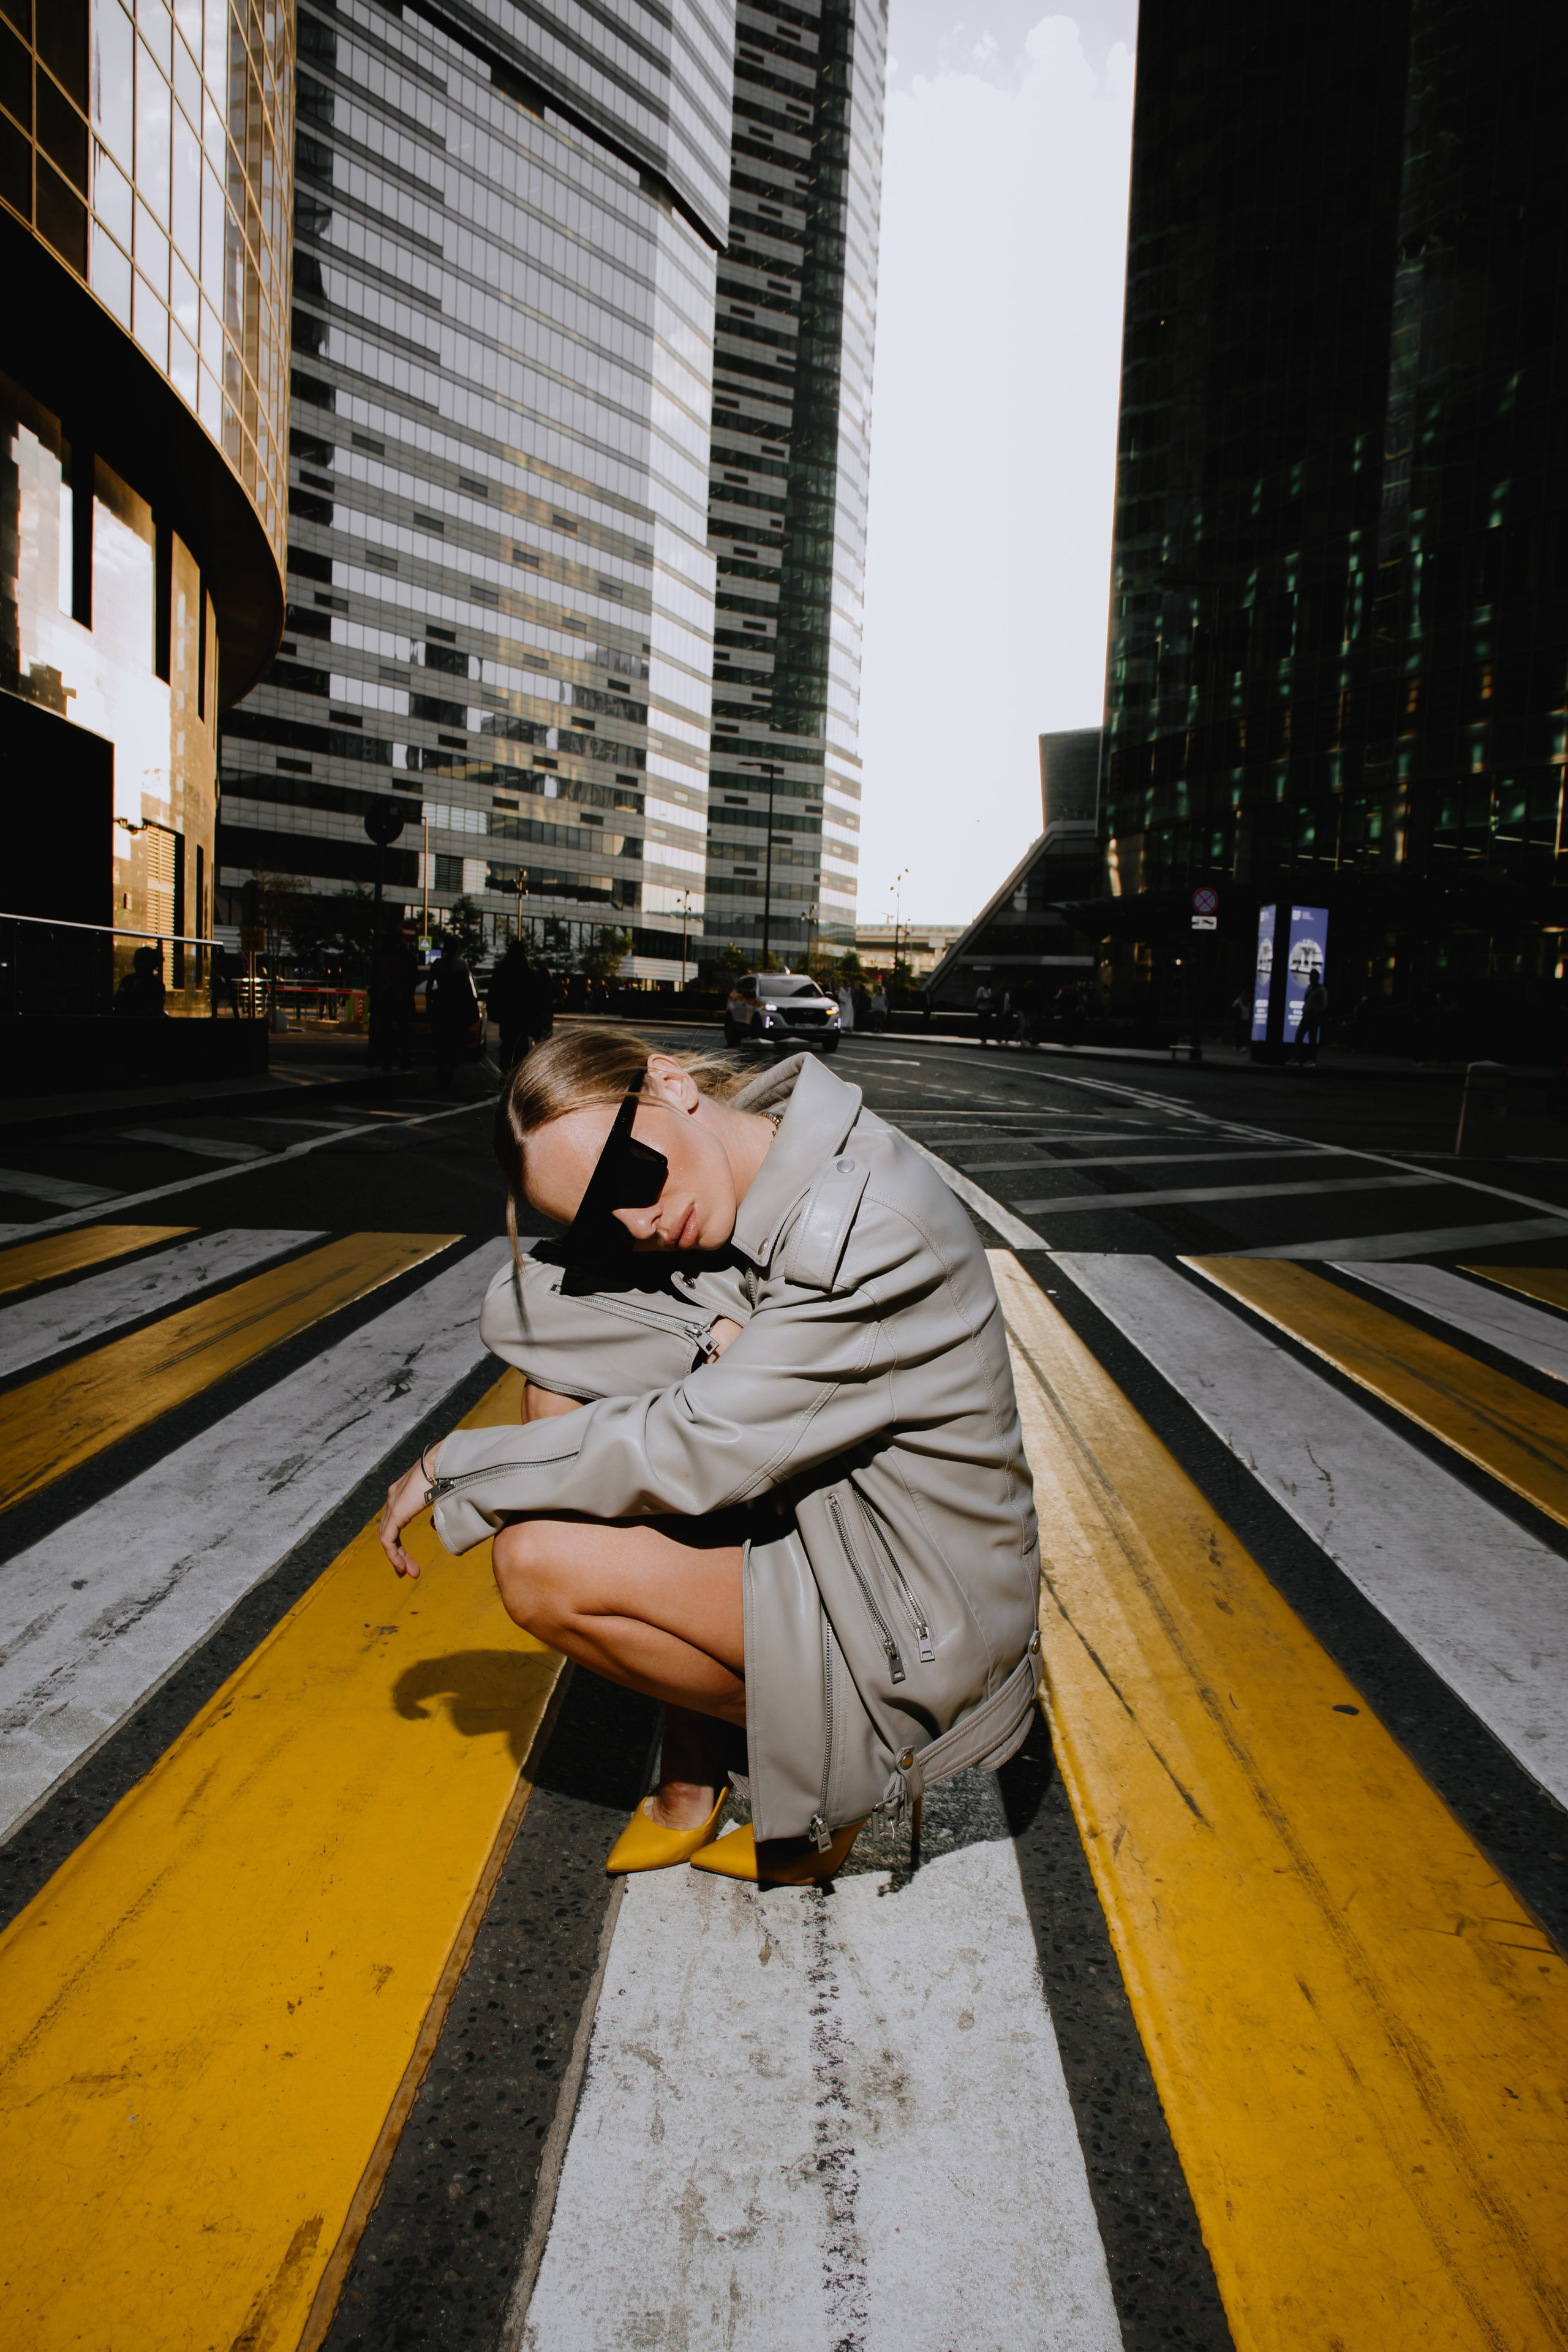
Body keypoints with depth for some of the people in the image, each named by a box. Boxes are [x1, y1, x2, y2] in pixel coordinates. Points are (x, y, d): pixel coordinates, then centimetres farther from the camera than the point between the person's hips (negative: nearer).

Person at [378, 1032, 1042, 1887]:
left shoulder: (874, 1233, -27)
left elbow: (696, 1453, -27)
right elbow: (519, 1306, -5)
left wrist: (454, 1465, -15)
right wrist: (712, 1331, -21)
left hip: (912, 1624, -8)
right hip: (811, 1524, 8)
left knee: (537, 1560, -18)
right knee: (558, 1383, -2)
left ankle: (821, 1759, 3)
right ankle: (689, 1771, 6)